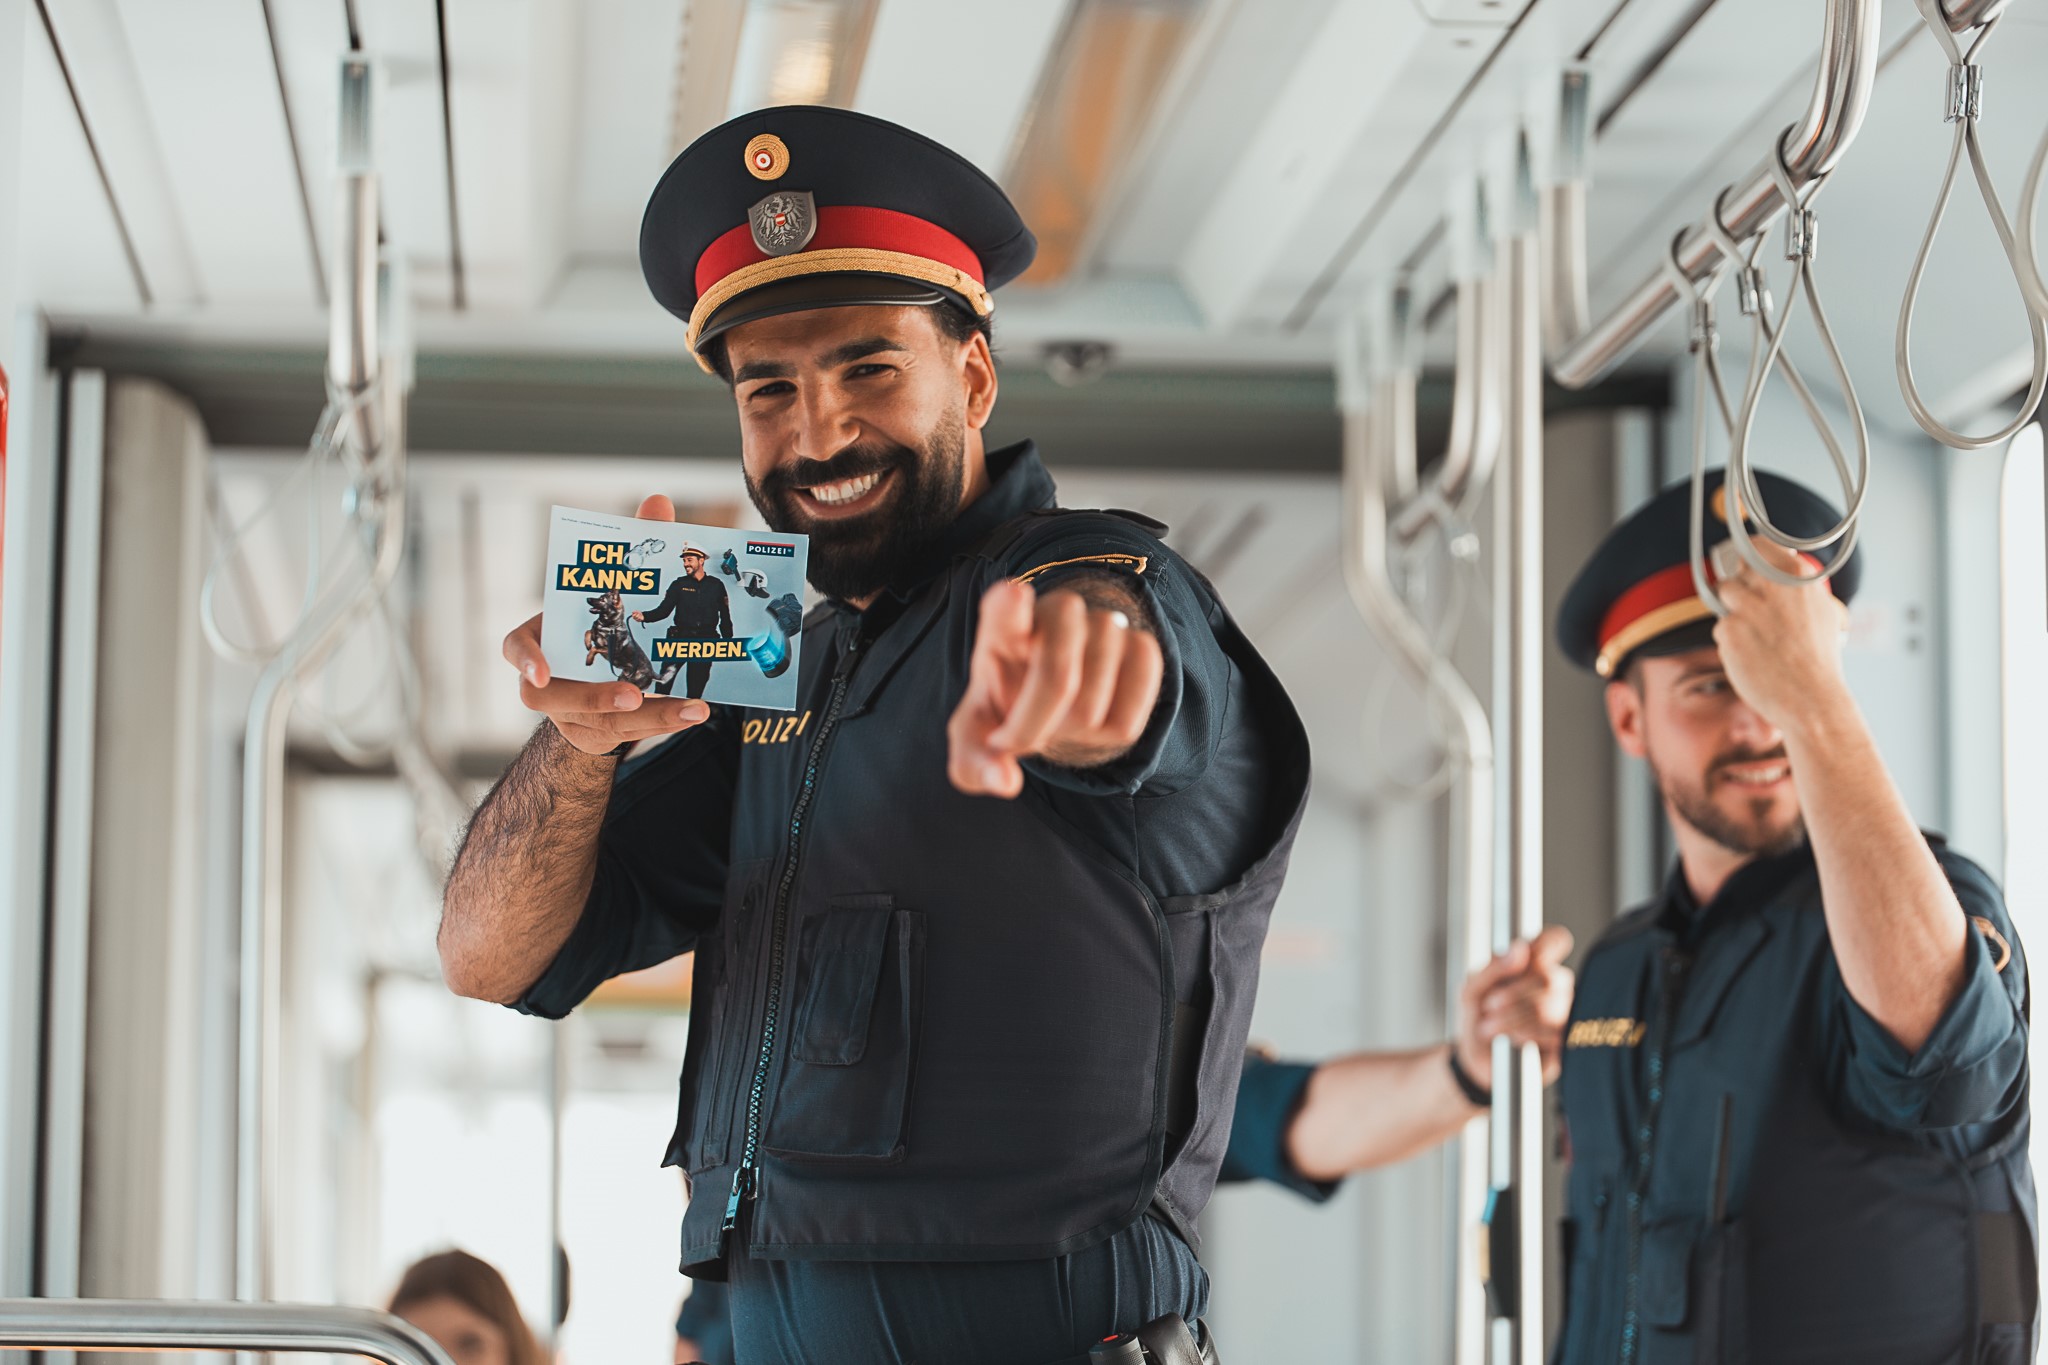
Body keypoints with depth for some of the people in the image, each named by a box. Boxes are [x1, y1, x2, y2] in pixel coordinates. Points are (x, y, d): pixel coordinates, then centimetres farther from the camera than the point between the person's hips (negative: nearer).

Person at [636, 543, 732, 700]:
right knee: (663, 686, -11)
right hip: (680, 638, 0)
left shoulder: (716, 586, 8)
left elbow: (725, 616, 11)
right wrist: (644, 616, -19)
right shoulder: (679, 585, 7)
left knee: (696, 689, 3)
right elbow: (664, 610, -1)